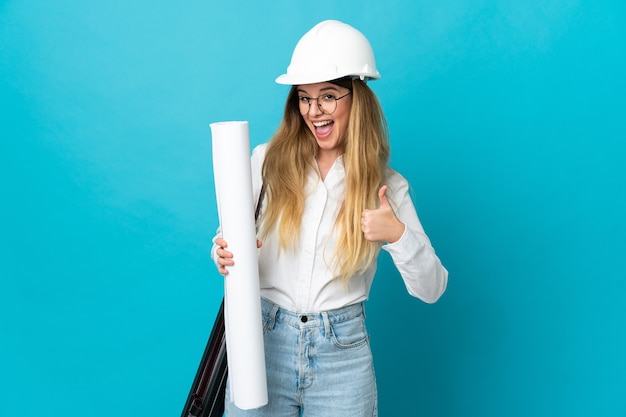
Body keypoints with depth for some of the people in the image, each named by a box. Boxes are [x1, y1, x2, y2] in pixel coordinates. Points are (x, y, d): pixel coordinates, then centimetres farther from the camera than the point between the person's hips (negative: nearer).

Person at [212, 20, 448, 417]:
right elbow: (234, 239, 6)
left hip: (342, 353, 0)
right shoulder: (268, 160, -4)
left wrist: (399, 235, -20)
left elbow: (432, 290, -3)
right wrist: (224, 254, -17)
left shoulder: (387, 185, -4)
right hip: (263, 340, 1)